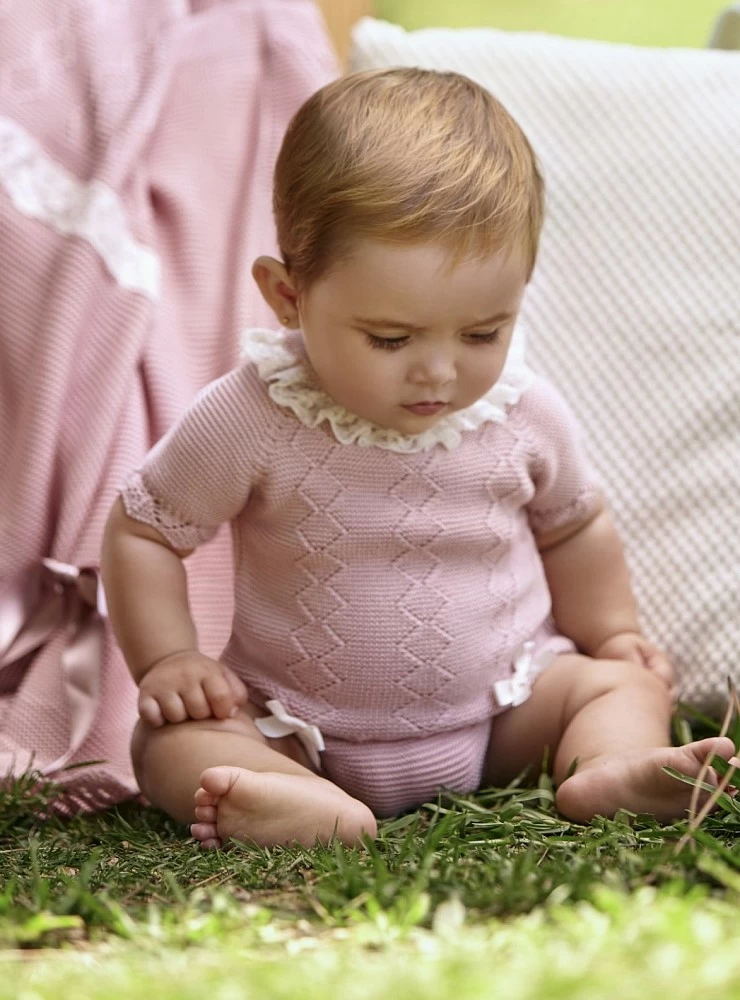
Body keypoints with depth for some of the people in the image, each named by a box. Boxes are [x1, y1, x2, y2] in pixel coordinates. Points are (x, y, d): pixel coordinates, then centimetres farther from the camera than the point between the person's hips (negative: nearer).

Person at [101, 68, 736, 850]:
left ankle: (610, 770, -39)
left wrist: (612, 633, 15)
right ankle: (316, 810, -48)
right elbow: (142, 529, -6)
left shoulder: (526, 414, -10)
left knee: (627, 682, -10)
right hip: (300, 729, -2)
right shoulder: (252, 420, -20)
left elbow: (573, 527, 13)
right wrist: (169, 660, -15)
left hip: (503, 709, 2)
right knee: (171, 740, -23)